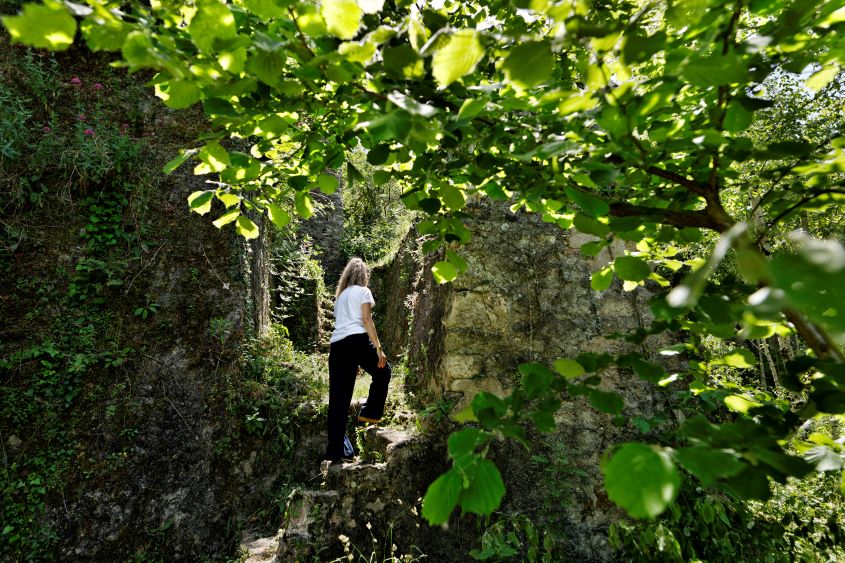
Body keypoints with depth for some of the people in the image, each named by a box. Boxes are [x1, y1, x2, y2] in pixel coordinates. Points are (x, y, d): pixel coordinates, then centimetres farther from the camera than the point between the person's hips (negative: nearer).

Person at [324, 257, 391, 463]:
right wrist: (378, 348, -8)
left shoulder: (340, 295, 28)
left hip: (336, 344, 6)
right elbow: (366, 320, -4)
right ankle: (370, 413, 14)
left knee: (338, 399, 5)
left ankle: (334, 451, 7)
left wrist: (354, 361, 29)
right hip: (357, 340, -6)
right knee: (382, 371, 21)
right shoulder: (363, 291, 9)